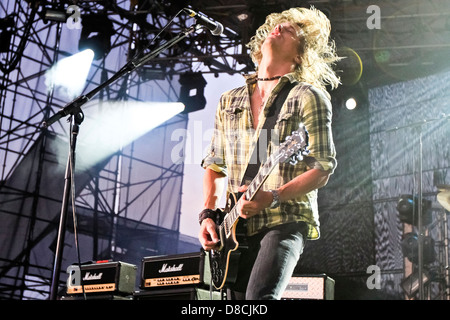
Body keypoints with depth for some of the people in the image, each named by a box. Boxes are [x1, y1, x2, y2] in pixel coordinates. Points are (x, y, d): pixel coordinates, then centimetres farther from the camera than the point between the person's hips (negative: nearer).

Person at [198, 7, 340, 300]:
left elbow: (323, 169, -6)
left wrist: (272, 197, -19)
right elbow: (214, 164, 20)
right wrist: (208, 214, 5)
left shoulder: (308, 97, -1)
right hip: (237, 229, 6)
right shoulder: (230, 101, 15)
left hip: (286, 222, -5)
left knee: (260, 297, -26)